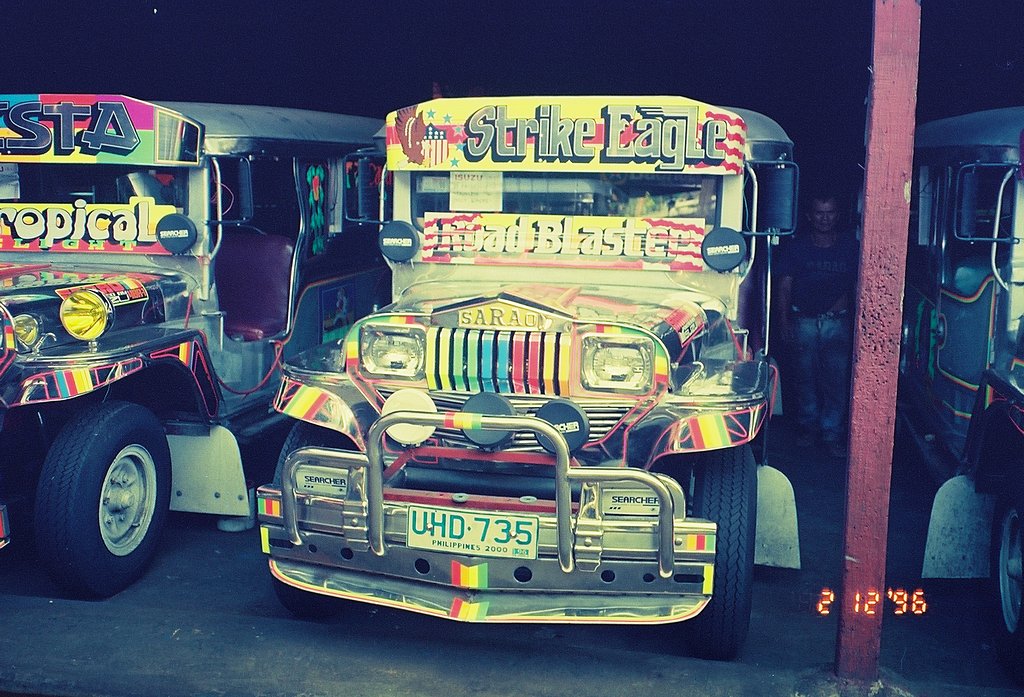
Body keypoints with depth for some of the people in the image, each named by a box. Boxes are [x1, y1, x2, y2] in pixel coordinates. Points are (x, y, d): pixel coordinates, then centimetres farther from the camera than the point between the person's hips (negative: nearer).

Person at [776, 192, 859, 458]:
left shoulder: (849, 245, 5)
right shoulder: (797, 245, 3)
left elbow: (857, 286, 8)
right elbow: (784, 286, 3)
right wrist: (784, 322, -4)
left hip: (837, 322, 0)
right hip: (803, 321, 0)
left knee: (837, 379, -4)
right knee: (804, 377, 6)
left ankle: (832, 433, 3)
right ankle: (808, 426, 21)